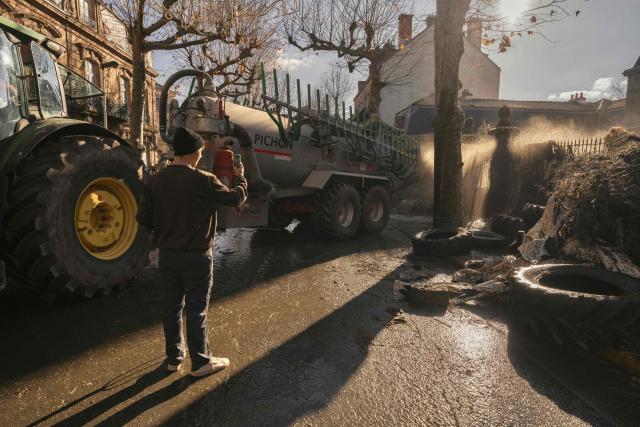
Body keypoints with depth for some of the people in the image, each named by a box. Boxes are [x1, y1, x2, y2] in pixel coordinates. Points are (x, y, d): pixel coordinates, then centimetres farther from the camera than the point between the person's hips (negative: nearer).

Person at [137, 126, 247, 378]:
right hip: (196, 256, -5)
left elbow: (143, 218, 3)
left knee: (172, 306, 18)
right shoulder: (203, 181, -18)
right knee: (196, 310, 7)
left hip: (167, 255, 5)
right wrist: (239, 178, 12)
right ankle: (201, 362, 22)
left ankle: (173, 358, 33)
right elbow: (236, 198, -7)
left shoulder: (155, 181, -2)